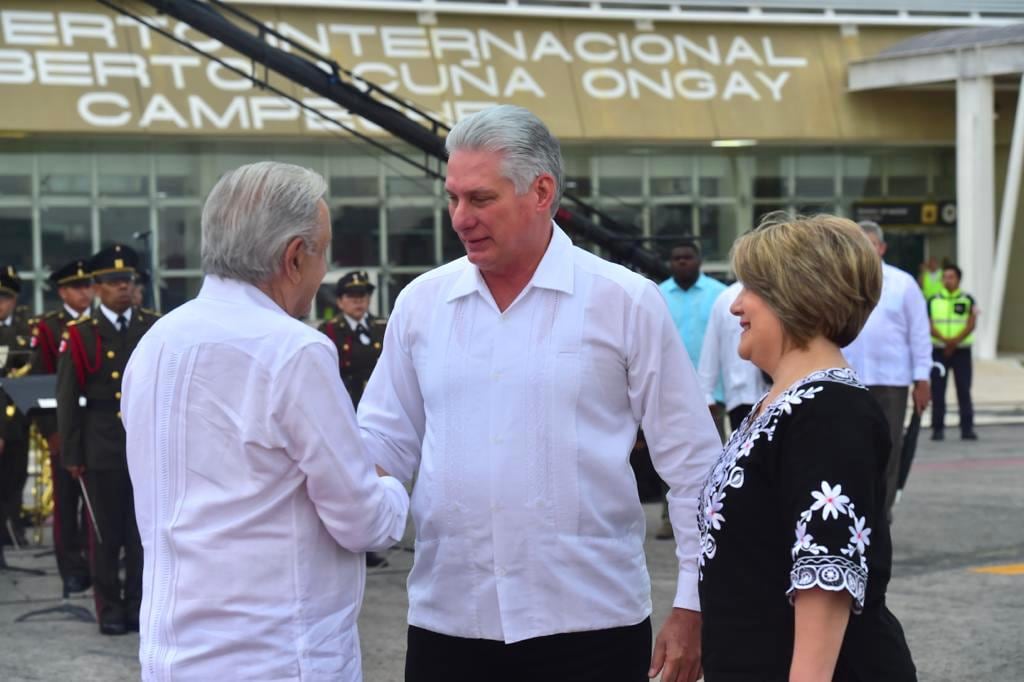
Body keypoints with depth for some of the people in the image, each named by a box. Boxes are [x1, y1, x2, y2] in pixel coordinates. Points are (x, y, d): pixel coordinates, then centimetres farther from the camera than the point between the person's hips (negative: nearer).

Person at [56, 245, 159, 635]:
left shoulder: (154, 330, 8)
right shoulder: (81, 335, 0)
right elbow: (68, 398, 0)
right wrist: (71, 454, -2)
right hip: (103, 449, -2)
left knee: (144, 530, 5)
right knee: (106, 533, 3)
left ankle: (138, 606, 15)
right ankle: (110, 610, 11)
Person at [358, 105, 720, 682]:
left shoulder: (625, 302, -2)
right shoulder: (422, 301, 7)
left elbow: (693, 464, 0)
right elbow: (385, 444, 12)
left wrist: (693, 605, -3)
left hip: (589, 621, -3)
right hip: (448, 622, 3)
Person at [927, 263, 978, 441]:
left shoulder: (967, 300, 5)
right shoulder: (933, 301, 7)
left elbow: (971, 324, -3)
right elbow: (929, 325, -2)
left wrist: (955, 341, -17)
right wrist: (945, 340, -18)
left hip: (962, 350, -1)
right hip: (939, 351, 1)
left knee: (964, 390, -2)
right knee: (937, 391, 1)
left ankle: (967, 428, 0)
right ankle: (938, 428, 6)